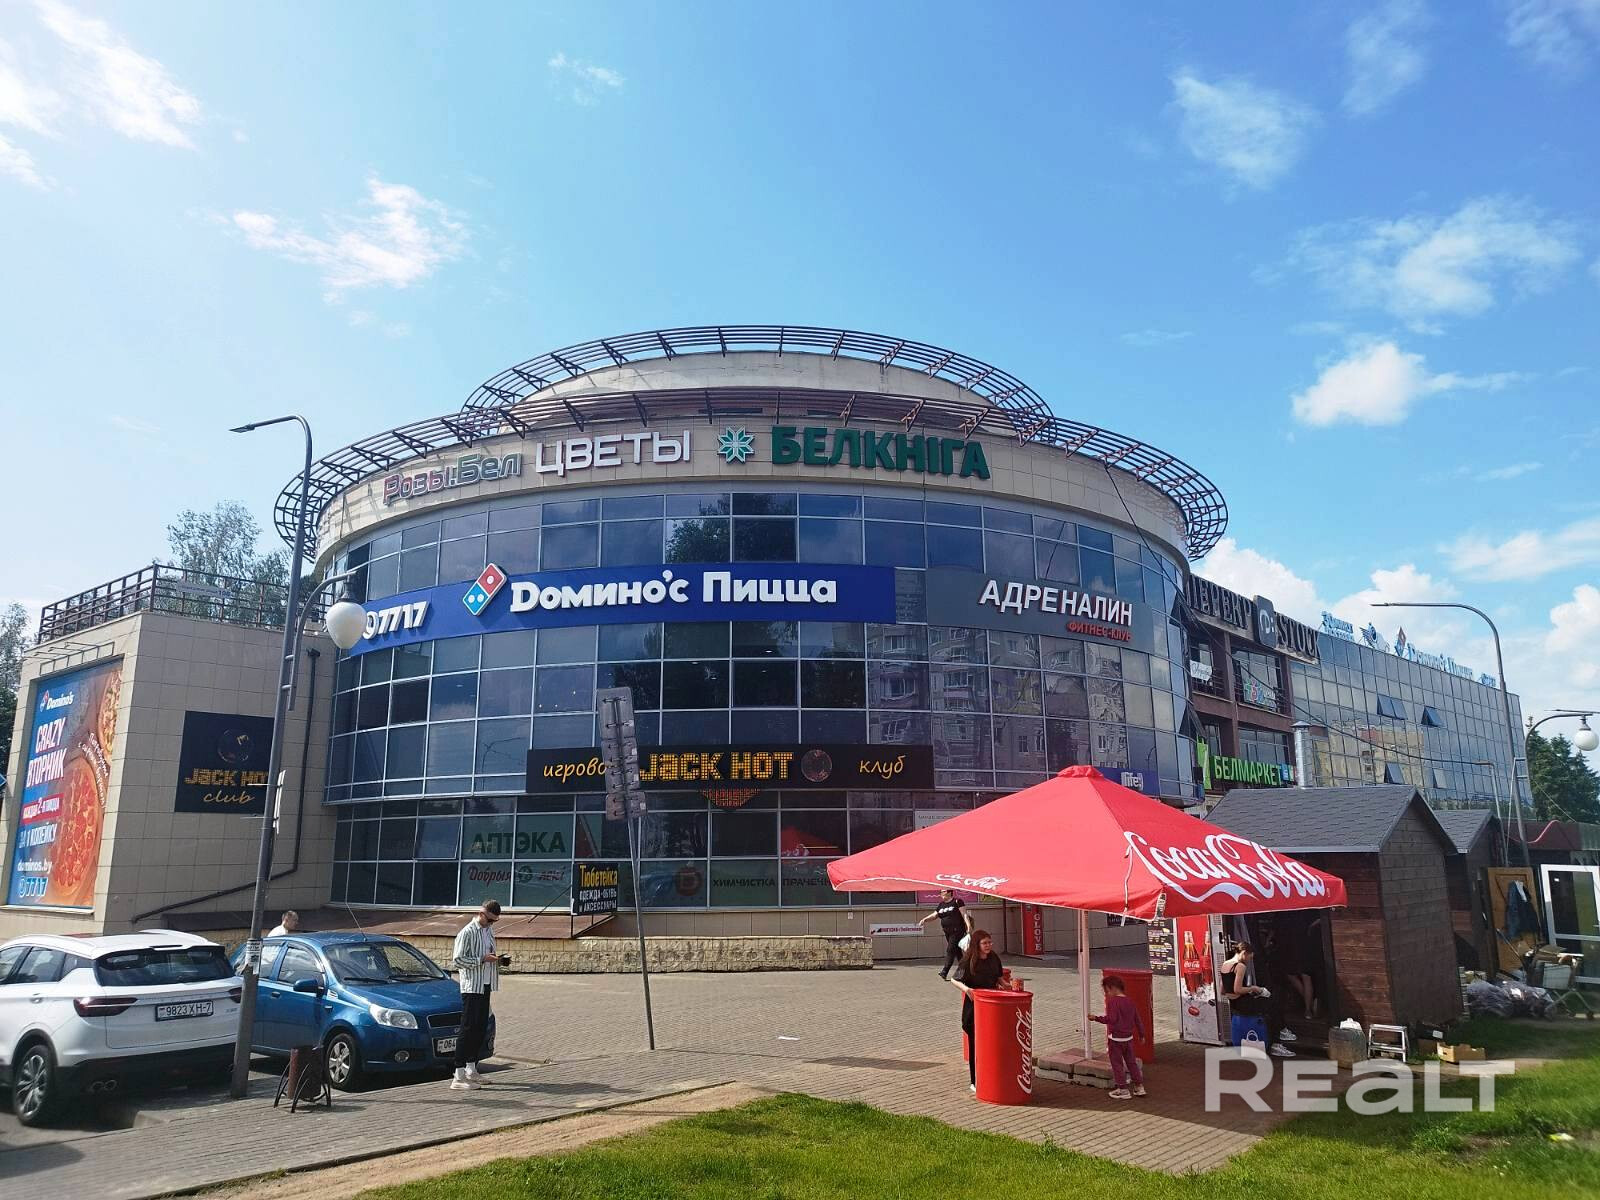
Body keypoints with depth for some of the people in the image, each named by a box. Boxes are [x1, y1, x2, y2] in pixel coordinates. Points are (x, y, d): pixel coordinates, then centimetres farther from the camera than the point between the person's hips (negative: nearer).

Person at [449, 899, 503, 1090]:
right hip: (471, 986, -9)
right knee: (467, 1028, -8)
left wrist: (496, 959, 6)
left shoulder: (489, 930, 14)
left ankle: (471, 1070, 22)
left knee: (481, 1028, 12)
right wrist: (483, 959, -20)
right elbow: (457, 960, -16)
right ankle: (459, 1077, -7)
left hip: (485, 986, 9)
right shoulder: (468, 932, -12)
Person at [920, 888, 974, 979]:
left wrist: (968, 925, -20)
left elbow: (964, 914, -9)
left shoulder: (957, 901, -5)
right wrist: (925, 919, -2)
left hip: (957, 930, -7)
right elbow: (934, 915, 14)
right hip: (947, 932, 7)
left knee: (950, 950, -13)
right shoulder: (941, 904, 14)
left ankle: (944, 972, -16)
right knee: (957, 951, 12)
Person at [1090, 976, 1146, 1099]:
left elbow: (1111, 1019, -25)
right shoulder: (1129, 1001, 8)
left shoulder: (1112, 1001, -16)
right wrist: (1141, 1034, 23)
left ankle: (1123, 1089, 8)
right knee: (1131, 1062, 17)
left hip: (1115, 1038, -7)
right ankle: (1139, 1087, 21)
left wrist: (1096, 1018, -20)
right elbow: (1137, 1020, 14)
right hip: (1129, 1038, 7)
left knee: (1117, 1064, 4)